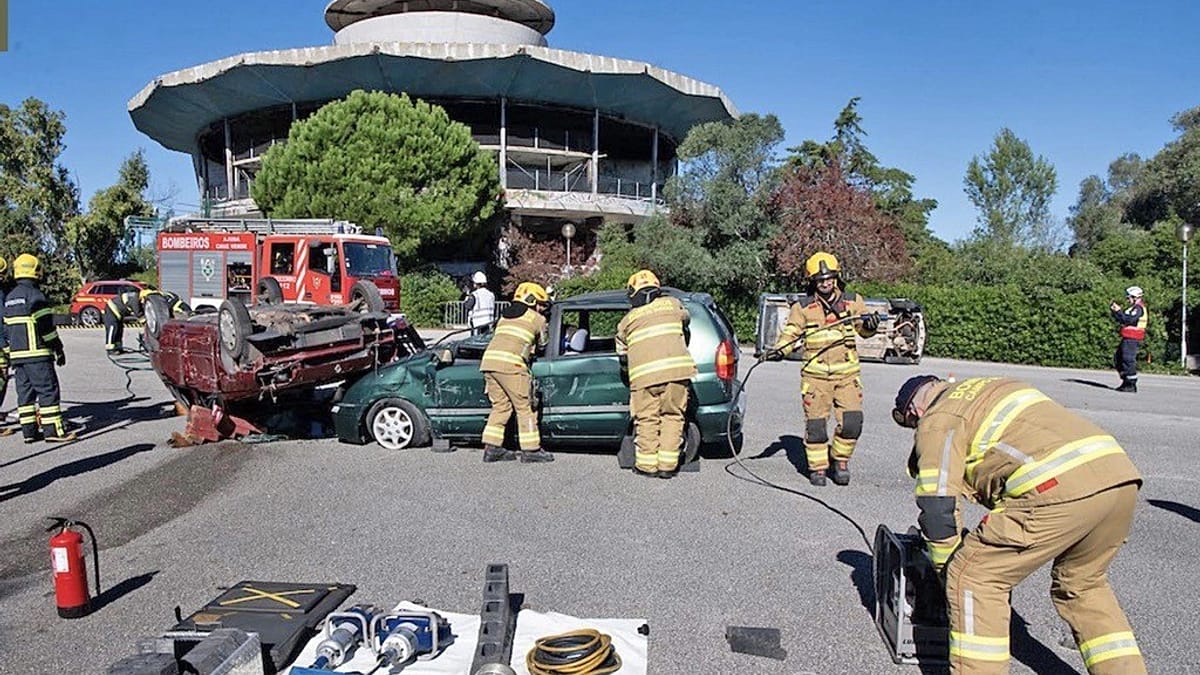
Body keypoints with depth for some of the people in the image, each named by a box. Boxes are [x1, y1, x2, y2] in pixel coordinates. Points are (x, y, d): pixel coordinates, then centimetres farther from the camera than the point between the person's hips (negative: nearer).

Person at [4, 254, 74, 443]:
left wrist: (12, 351, 24)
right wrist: (59, 349, -8)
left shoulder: (9, 298, 16)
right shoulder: (34, 295, -12)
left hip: (16, 354, 9)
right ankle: (53, 430, -7)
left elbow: (7, 328, 19)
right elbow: (46, 326, -15)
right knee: (48, 390, -6)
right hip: (37, 353, -9)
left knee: (25, 391, 10)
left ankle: (29, 431, 11)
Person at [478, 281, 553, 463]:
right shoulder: (537, 319, 12)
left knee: (500, 406, 14)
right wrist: (533, 351, 42)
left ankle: (492, 448, 12)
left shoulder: (504, 315, 29)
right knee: (524, 407, 2)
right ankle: (531, 450, 5)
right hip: (510, 364, -6)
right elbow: (542, 346, 21)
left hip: (488, 361, 6)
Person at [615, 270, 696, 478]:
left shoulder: (627, 320, 16)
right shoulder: (672, 304, 16)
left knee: (646, 420, 9)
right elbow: (686, 320, 36)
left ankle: (647, 465, 12)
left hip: (643, 374, 0)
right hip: (676, 369, 1)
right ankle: (668, 465, 9)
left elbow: (622, 354, 20)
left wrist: (629, 367, 37)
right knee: (672, 416, 10)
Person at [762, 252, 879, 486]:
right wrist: (779, 350, -18)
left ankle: (839, 460, 19)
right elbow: (790, 334, 1)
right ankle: (817, 467, 17)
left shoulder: (852, 301, 7)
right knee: (815, 423, -1)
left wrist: (870, 324, -20)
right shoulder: (802, 307, 3)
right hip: (815, 375, -1)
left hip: (847, 374, 1)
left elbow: (864, 329, 4)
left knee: (852, 422, -5)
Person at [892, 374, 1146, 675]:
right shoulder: (994, 386, 32)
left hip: (1062, 488, -9)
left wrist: (948, 568, 17)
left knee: (973, 579, 3)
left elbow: (936, 506, 0)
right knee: (1083, 585, 30)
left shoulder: (938, 421, 7)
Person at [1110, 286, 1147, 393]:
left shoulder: (1138, 308, -11)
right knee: (1118, 359, 14)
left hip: (1131, 340, -11)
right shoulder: (1134, 308, 21)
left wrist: (1118, 311, -18)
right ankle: (1126, 382, 20)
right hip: (1127, 339, 11)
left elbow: (1128, 320, -24)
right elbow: (1121, 319, 20)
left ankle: (1132, 385, -7)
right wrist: (1115, 311, 7)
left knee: (1128, 360, -10)